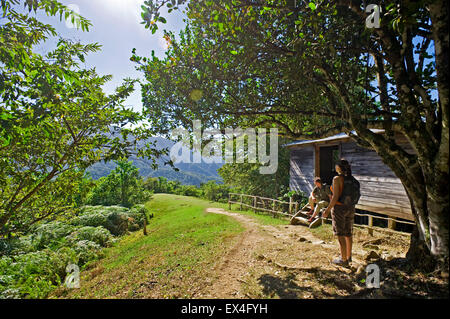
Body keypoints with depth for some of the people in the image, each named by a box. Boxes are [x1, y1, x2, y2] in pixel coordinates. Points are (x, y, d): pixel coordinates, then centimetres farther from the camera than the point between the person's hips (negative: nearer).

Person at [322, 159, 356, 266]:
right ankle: (349, 256, 33)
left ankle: (344, 260, 12)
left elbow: (335, 197, -21)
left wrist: (327, 210, -14)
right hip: (350, 208, 8)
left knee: (340, 234, 3)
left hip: (339, 208, -8)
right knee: (348, 233, 18)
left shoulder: (337, 179, -18)